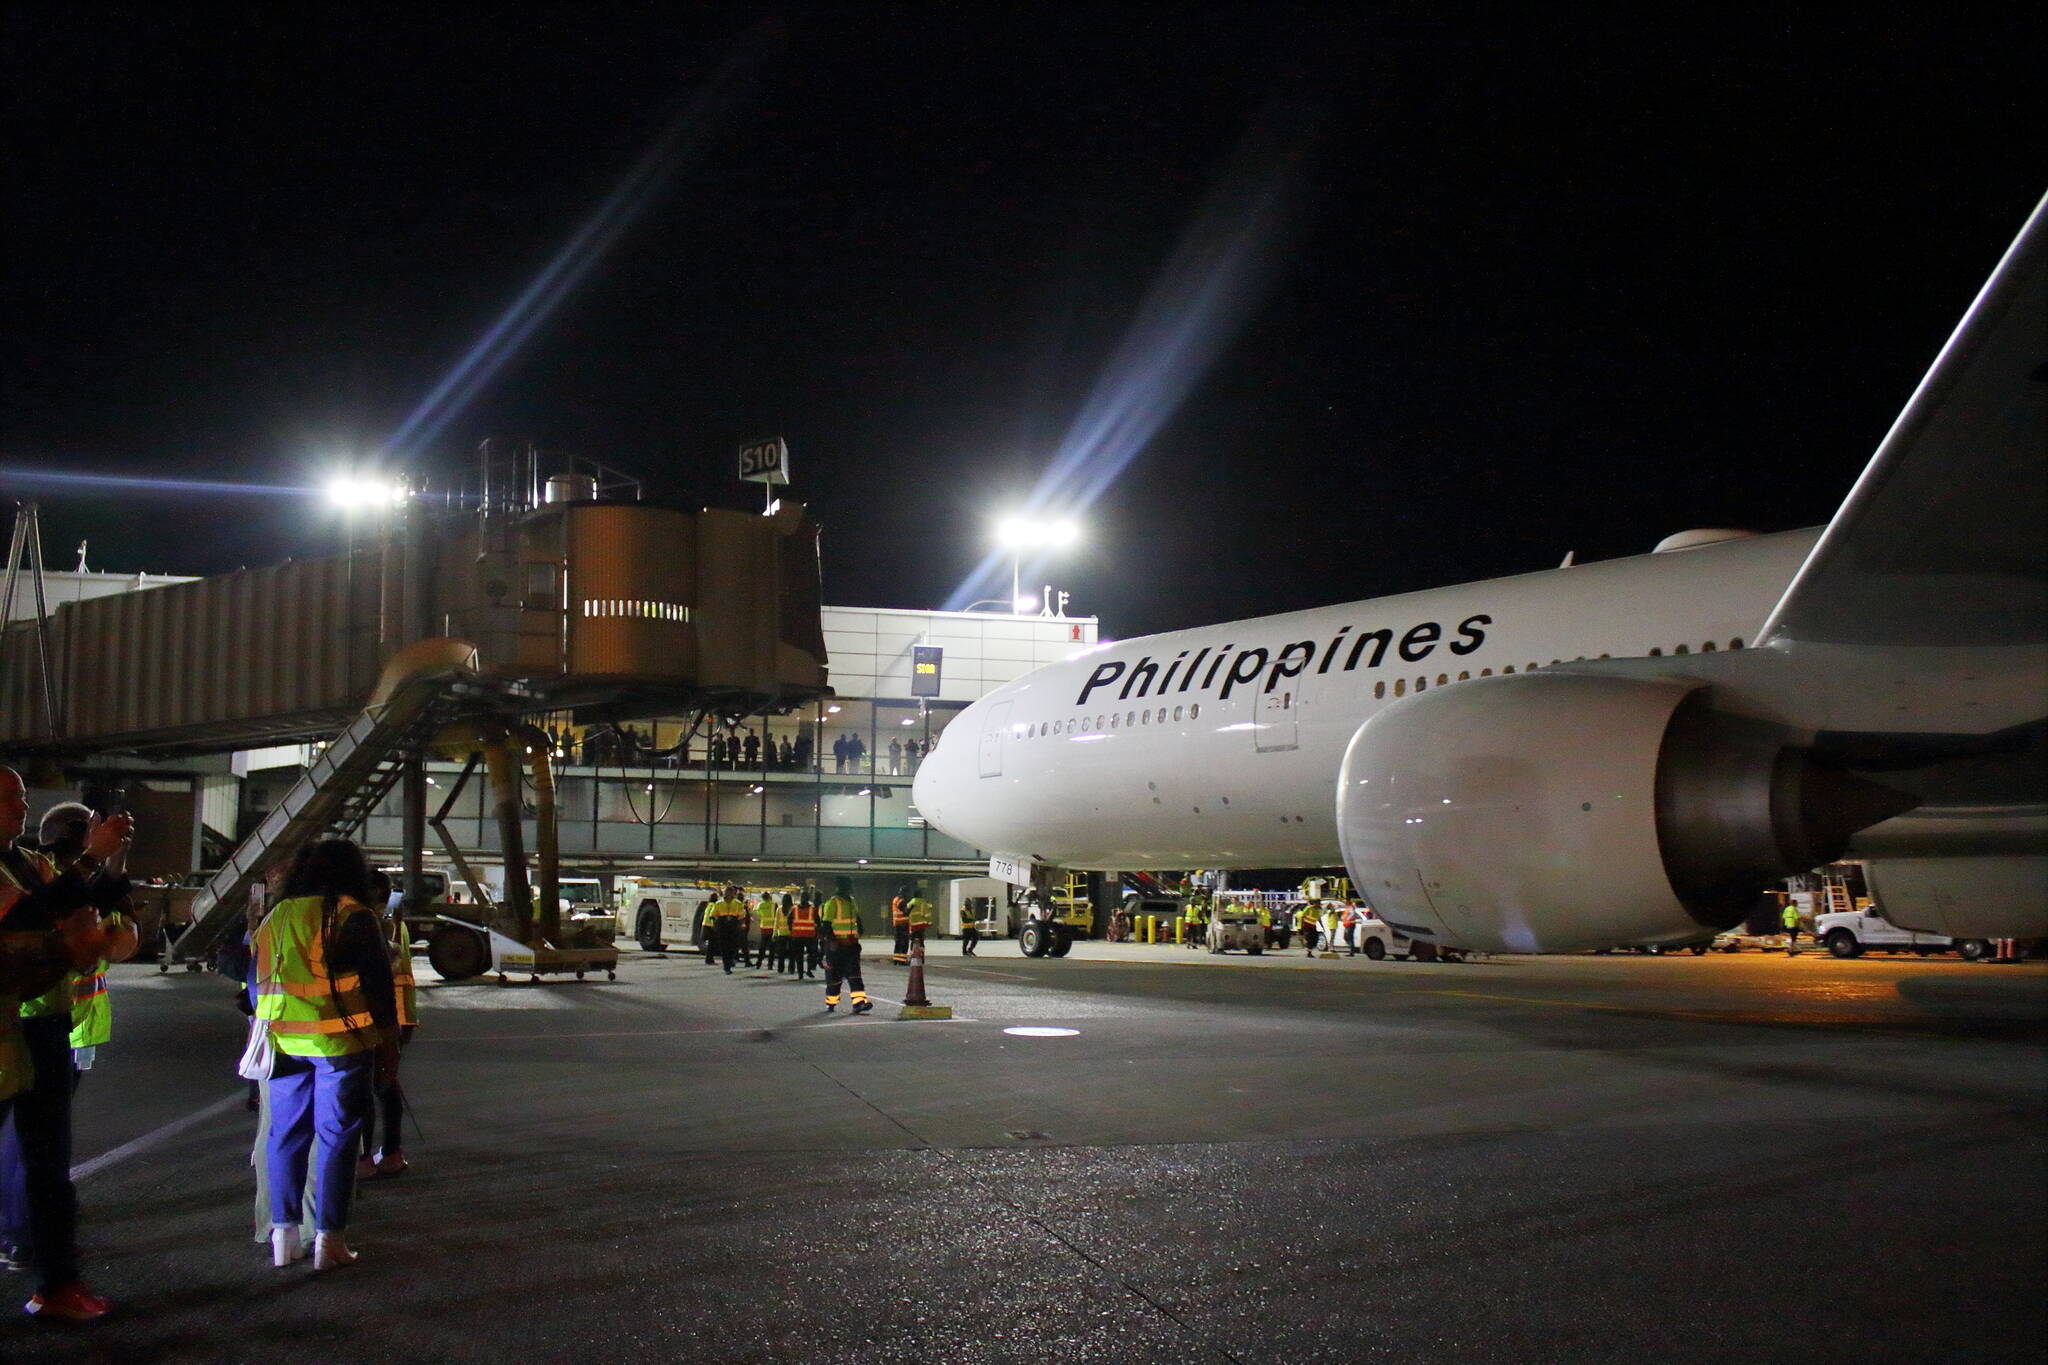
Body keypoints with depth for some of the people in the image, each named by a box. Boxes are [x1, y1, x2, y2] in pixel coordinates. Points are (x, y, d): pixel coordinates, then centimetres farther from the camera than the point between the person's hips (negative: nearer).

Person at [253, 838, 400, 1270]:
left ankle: (283, 1234, 15)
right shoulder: (353, 917, -4)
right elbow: (380, 988, -5)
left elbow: (260, 986, 17)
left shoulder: (274, 917, 13)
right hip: (341, 1040, -5)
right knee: (337, 1137, 2)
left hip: (284, 1041, 5)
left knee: (286, 1134, 12)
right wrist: (389, 1052, 1)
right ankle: (328, 1238, 2)